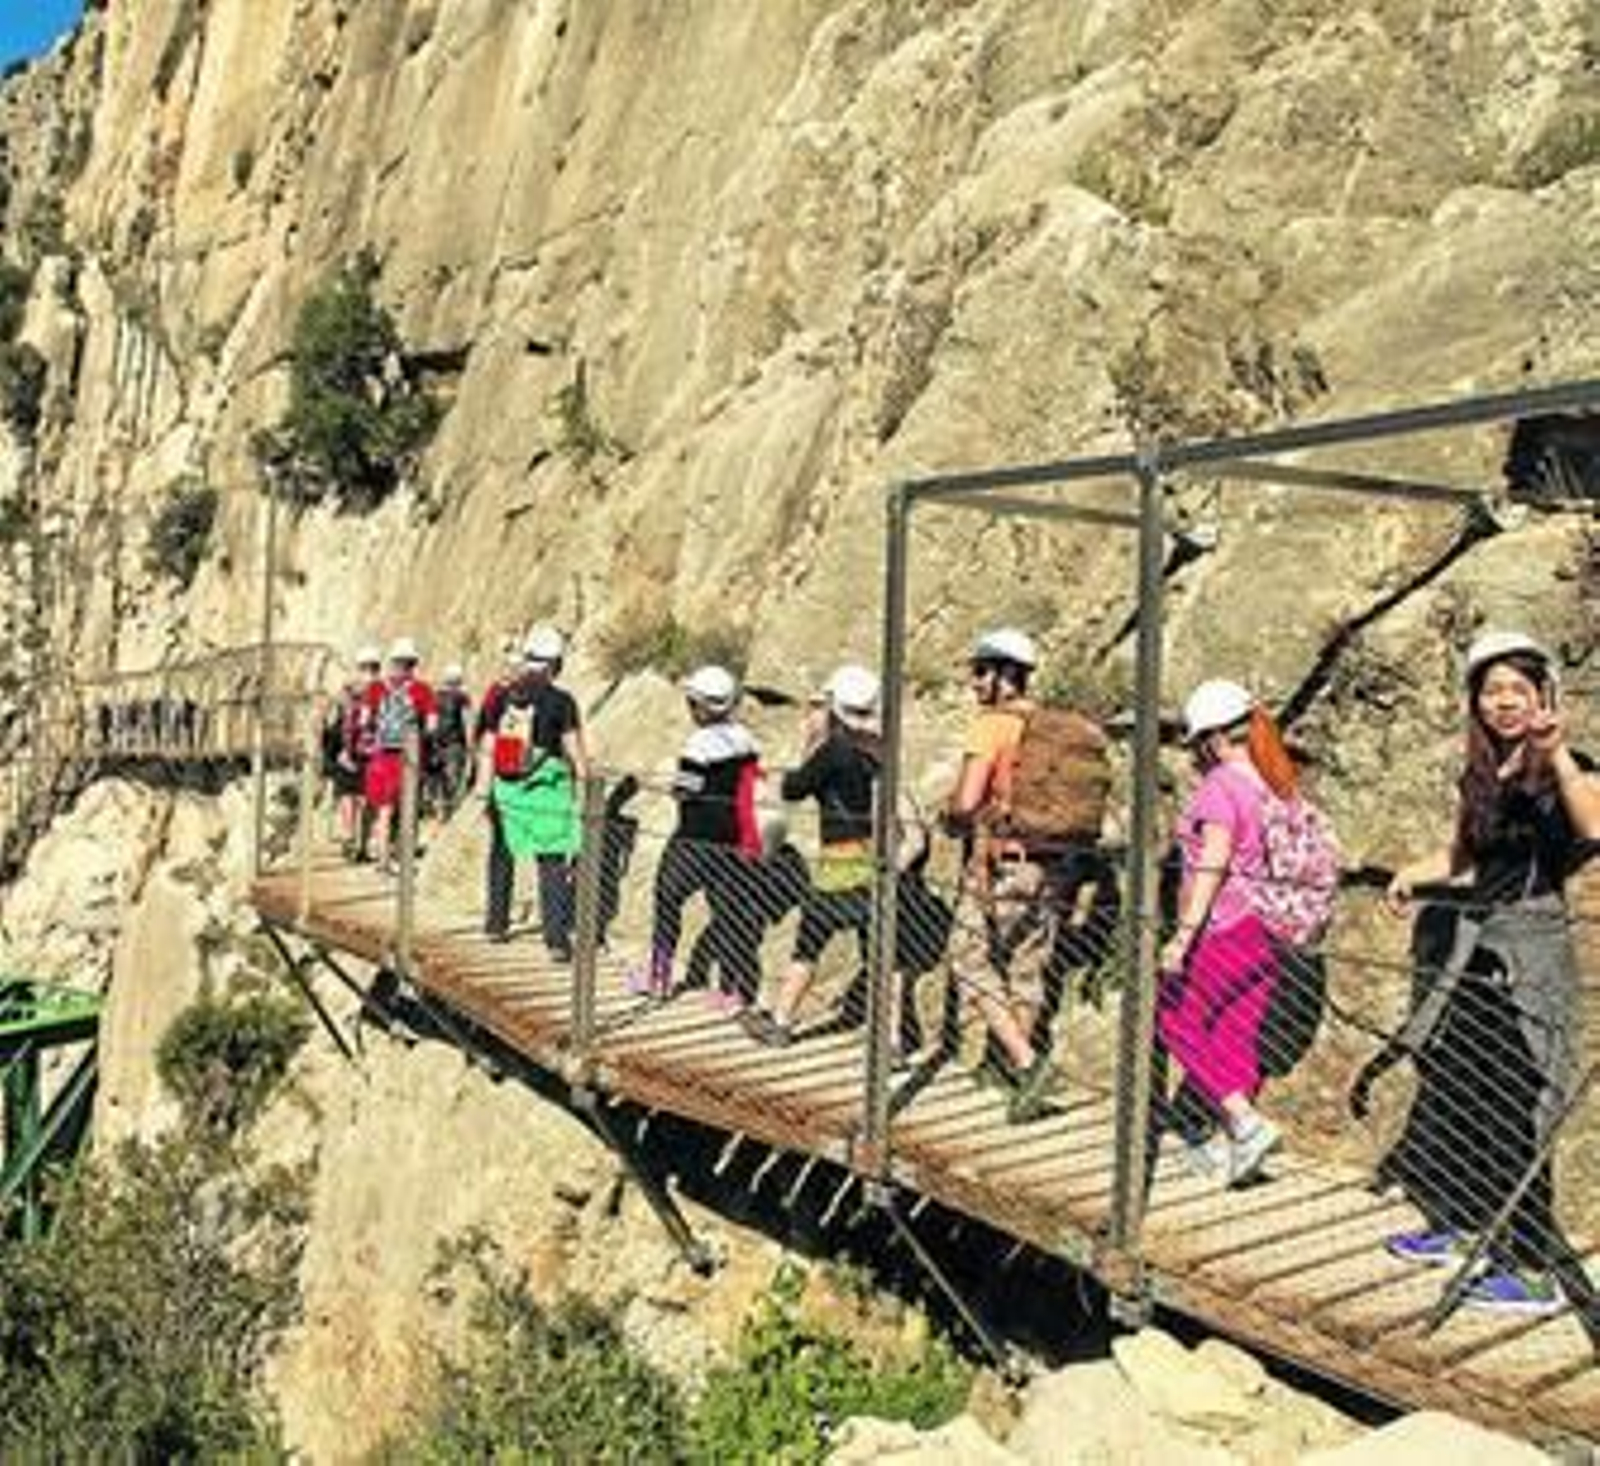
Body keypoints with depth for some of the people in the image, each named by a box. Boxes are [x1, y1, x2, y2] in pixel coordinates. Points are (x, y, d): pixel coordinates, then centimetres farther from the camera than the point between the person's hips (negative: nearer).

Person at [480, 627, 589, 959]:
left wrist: (486, 794, 14)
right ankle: (557, 939, 0)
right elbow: (576, 752, -8)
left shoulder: (502, 699, 3)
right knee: (552, 865, 2)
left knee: (501, 856, 21)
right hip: (547, 793, -4)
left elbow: (488, 751, 6)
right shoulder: (561, 701, -10)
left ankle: (496, 924, 30)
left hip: (506, 789, 4)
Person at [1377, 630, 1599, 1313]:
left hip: (1531, 952, -7)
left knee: (1513, 1109, -8)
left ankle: (1536, 1271, 0)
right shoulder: (1478, 777, 13)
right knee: (1448, 1091, 12)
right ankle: (1453, 1226, 29)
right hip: (1475, 946, 7)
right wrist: (1414, 873, 7)